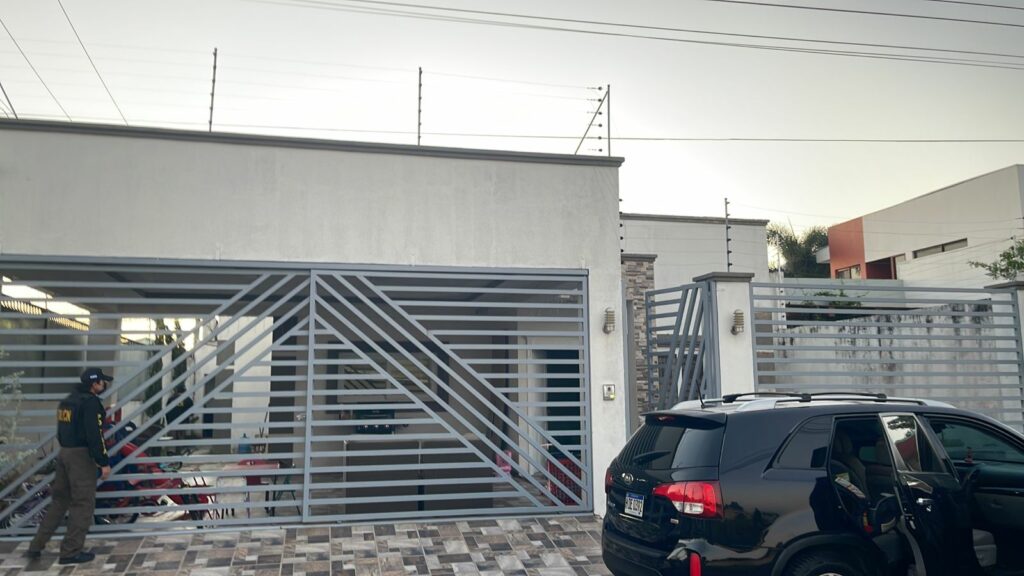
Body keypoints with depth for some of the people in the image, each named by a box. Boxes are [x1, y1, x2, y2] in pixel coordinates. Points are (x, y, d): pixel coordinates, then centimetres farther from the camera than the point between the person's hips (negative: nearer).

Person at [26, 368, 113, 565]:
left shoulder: (67, 400, 15)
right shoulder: (90, 402, -14)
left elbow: (63, 431, 21)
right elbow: (94, 435, -20)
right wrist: (104, 462, -16)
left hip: (64, 453, 9)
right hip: (81, 455, -9)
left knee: (60, 500, 18)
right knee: (83, 504, -3)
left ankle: (36, 546, 21)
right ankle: (71, 552, -1)